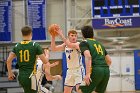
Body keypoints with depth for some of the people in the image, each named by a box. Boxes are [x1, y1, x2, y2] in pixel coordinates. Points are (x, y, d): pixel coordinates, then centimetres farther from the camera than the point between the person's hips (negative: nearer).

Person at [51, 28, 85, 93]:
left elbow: (70, 45, -34)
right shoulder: (65, 45, 6)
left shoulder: (78, 44, -14)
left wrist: (61, 35, -36)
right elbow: (53, 48, 0)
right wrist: (53, 37, -11)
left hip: (78, 69, -7)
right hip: (70, 70, 7)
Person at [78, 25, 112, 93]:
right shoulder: (99, 44, 26)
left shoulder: (84, 43, 5)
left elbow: (88, 56, -14)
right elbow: (109, 61, 25)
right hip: (106, 71, 7)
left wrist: (87, 74, -20)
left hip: (96, 70, -7)